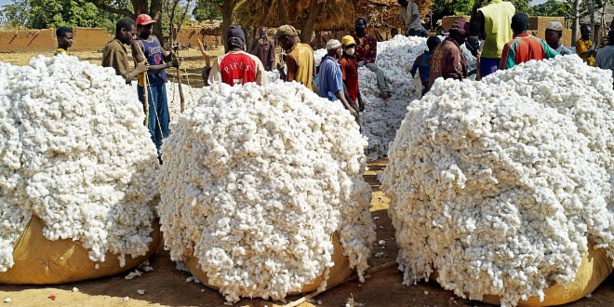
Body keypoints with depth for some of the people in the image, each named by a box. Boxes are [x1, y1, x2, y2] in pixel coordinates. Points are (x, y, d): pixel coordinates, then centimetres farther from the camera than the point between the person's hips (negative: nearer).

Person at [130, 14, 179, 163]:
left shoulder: (155, 38, 13)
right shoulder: (137, 43, -12)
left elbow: (165, 57, 20)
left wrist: (172, 54, -3)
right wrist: (169, 65, -24)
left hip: (161, 83, 8)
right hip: (147, 85, -8)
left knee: (163, 119, 14)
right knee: (150, 121, -5)